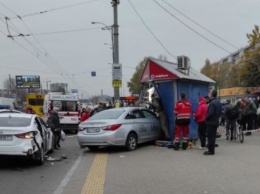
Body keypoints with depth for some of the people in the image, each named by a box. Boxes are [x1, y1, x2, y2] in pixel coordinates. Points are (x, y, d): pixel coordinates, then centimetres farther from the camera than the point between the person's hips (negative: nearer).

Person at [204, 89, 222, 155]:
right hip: (216, 121, 10)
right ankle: (212, 150, 23)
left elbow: (210, 113, -25)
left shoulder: (212, 103, -21)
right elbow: (220, 113, 16)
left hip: (211, 122, -10)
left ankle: (211, 150, 0)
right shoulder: (218, 102, 11)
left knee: (210, 137, -4)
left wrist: (206, 118, -10)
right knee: (213, 136, 16)